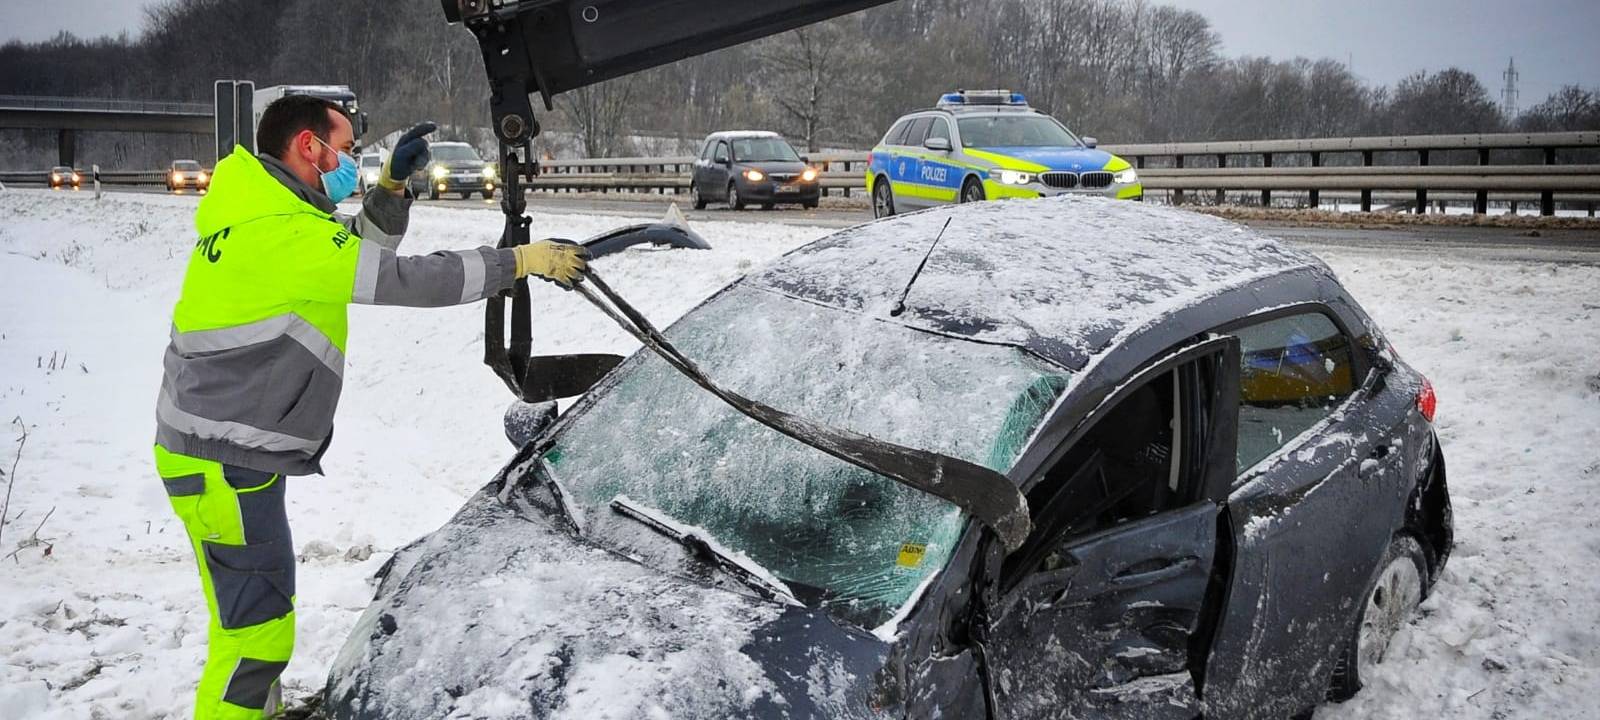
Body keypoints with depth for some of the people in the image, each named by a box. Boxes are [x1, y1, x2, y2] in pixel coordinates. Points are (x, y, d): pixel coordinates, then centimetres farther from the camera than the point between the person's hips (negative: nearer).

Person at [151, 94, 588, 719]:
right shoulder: (283, 236, -22)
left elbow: (363, 252, 18)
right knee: (258, 628, -3)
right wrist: (523, 261, -18)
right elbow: (403, 280, -23)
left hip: (229, 452, 10)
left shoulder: (266, 215, 10)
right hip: (224, 464, -10)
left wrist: (393, 185, 3)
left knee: (248, 614, 22)